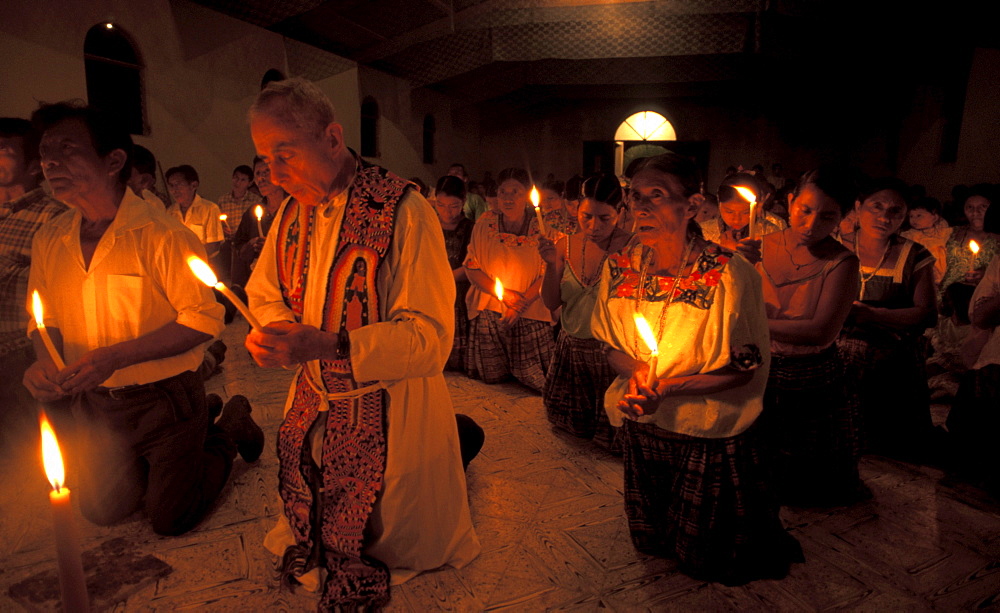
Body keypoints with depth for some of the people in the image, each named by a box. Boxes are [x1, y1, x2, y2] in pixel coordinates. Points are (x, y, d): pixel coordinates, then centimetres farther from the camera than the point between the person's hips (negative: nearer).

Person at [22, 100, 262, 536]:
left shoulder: (160, 235, -20)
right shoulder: (47, 240, 1)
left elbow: (204, 318, -22)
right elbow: (45, 319, 11)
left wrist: (115, 357, -26)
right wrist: (45, 361, -11)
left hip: (164, 400, -6)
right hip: (92, 403, 7)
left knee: (171, 520, 7)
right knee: (102, 511, 22)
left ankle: (230, 427, 27)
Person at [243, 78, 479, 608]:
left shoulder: (401, 210, -22)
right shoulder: (293, 211, 1)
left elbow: (430, 335, -26)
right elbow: (265, 295, 11)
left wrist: (329, 344, -35)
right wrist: (273, 333, -12)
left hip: (388, 406, -6)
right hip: (314, 401, 6)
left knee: (389, 541, 10)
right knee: (307, 527, 20)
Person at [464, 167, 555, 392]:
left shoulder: (540, 227, -5)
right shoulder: (485, 223, -2)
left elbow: (547, 274, -6)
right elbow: (471, 268, -2)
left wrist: (523, 303, -18)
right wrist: (504, 294, -13)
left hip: (530, 316, -1)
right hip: (489, 313, 2)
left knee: (538, 381, 2)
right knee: (491, 377, 9)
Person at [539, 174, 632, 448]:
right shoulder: (566, 245, -1)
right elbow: (551, 303, 1)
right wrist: (551, 264, -13)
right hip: (571, 349, 5)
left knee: (609, 431, 11)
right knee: (572, 425, 23)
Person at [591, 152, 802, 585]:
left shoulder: (729, 274, -23)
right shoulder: (619, 270, -8)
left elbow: (747, 371, -17)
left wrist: (666, 387, -27)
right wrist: (636, 371, -20)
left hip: (710, 439, -4)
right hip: (641, 430, 4)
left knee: (711, 557, 20)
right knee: (651, 539, 27)